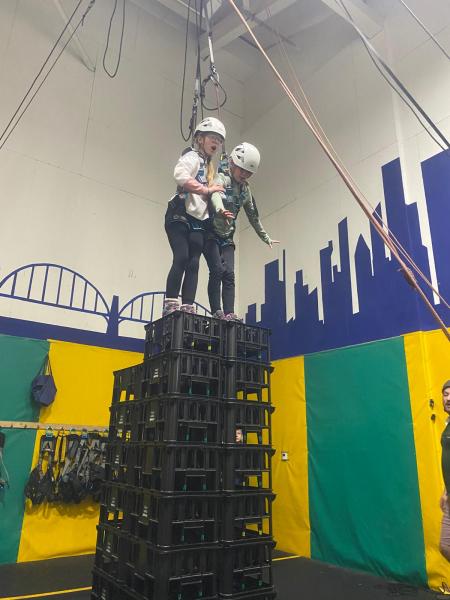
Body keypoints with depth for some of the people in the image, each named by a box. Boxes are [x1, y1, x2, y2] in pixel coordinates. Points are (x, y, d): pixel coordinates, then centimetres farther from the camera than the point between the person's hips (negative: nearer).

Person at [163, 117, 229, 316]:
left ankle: (188, 307, -7)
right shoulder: (192, 156, 1)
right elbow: (180, 175, -21)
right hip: (180, 216, -7)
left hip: (198, 222, 7)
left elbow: (211, 194, 24)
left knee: (193, 264, -3)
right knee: (181, 259, -17)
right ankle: (170, 305, -15)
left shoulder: (209, 166, 28)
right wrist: (206, 189, -18)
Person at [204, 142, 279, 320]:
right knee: (217, 270, -17)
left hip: (226, 237, 6)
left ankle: (229, 313, -12)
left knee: (229, 274, -7)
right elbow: (215, 194, -35)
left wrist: (266, 237, 24)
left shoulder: (245, 189, 10)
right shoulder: (221, 177, -10)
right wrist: (220, 209, -58)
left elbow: (253, 215, 20)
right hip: (210, 233, -6)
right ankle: (216, 312, -15)